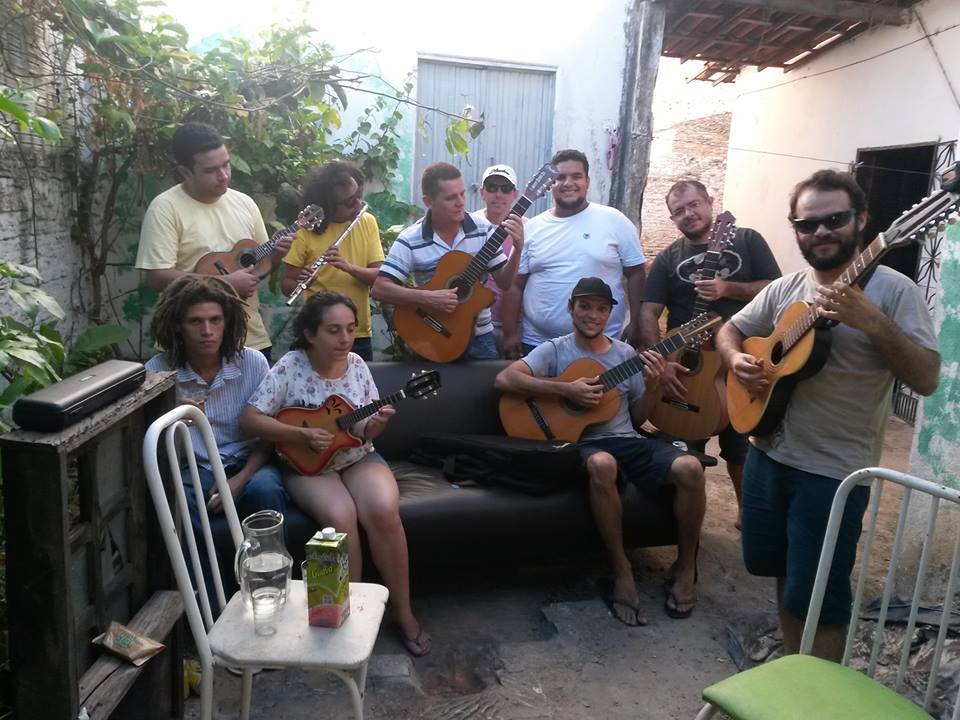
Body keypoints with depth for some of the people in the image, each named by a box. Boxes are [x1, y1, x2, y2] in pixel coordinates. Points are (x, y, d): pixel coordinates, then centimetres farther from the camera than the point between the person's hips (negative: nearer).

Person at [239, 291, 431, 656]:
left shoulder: (356, 365, -1)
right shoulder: (289, 368, -11)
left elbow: (364, 432, 5)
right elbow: (249, 419, -13)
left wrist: (376, 424, -19)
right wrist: (303, 434, -22)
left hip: (357, 457, 3)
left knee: (384, 510, -27)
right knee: (340, 516, -32)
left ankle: (403, 611, -9)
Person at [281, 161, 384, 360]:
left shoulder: (367, 222, 1)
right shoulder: (305, 231, -8)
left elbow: (380, 275, -6)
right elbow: (286, 284, -4)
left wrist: (349, 267, -24)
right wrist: (300, 283, -26)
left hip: (360, 333, 3)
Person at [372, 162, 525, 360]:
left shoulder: (483, 229, -4)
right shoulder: (410, 240, -12)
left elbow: (504, 282, -1)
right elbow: (380, 289, -16)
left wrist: (517, 250, -19)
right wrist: (427, 297, -26)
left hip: (479, 337, 3)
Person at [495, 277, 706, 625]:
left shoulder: (625, 353, 15)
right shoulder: (554, 350, 4)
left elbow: (638, 417, 17)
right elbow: (505, 379, -13)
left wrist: (651, 385, -3)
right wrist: (566, 390, -17)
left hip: (628, 440, 4)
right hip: (582, 444, -4)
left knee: (689, 467, -24)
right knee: (602, 464, -41)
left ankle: (686, 566, -2)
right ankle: (621, 569, -22)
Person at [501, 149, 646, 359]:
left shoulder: (614, 221, -1)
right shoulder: (532, 228, 4)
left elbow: (636, 274, 1)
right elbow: (515, 285, 4)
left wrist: (635, 325, -5)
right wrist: (510, 334, -2)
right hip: (537, 343, 2)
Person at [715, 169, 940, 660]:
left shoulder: (893, 290, -11)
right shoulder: (784, 288, 5)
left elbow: (926, 379, -17)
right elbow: (730, 330, 16)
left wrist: (871, 323, -31)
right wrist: (737, 361, -7)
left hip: (835, 471, -6)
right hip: (768, 453, 6)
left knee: (814, 595, 2)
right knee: (782, 569, 20)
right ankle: (790, 664, 42)